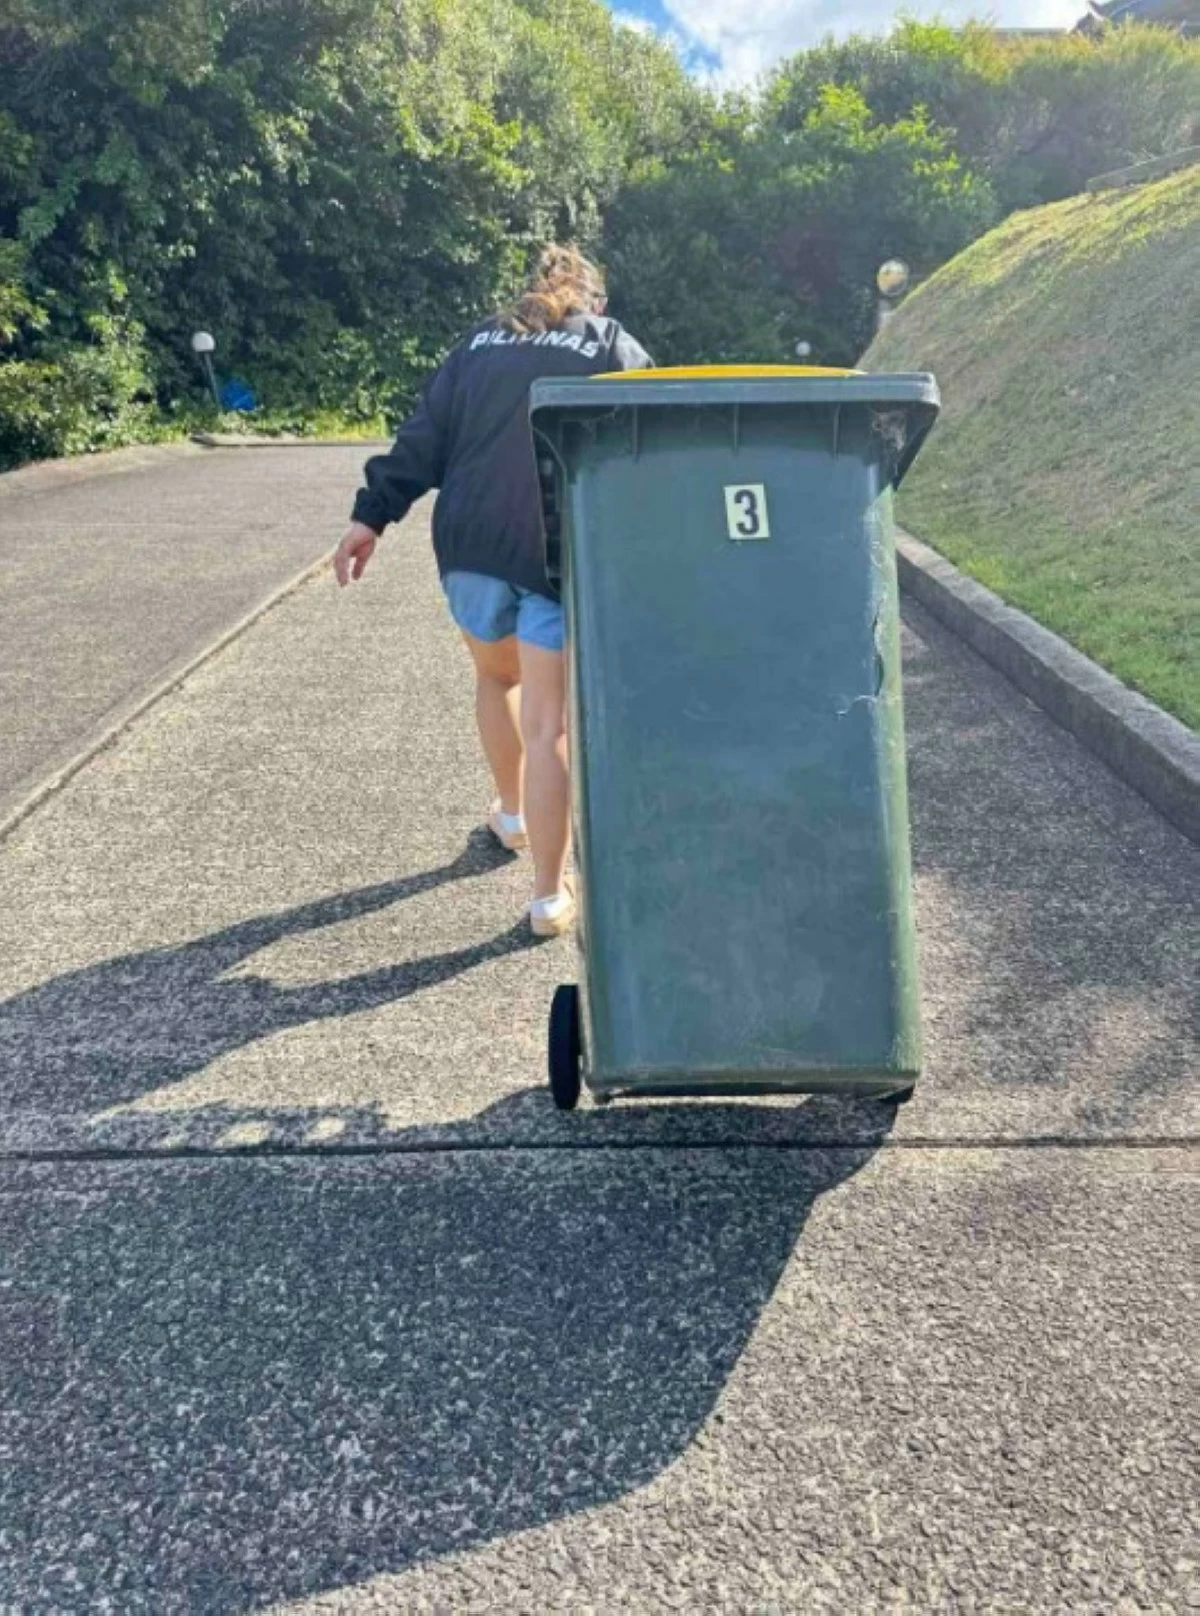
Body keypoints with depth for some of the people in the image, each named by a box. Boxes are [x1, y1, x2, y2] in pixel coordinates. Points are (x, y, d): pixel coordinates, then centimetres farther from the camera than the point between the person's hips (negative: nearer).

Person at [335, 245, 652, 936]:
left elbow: (424, 437, 9)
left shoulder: (481, 343, 18)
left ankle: (512, 814, 42)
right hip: (562, 554, -3)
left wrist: (373, 515, 5)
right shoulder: (616, 348, 12)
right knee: (548, 726, -2)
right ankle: (551, 895, 2)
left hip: (472, 545, 3)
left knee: (497, 675, 28)